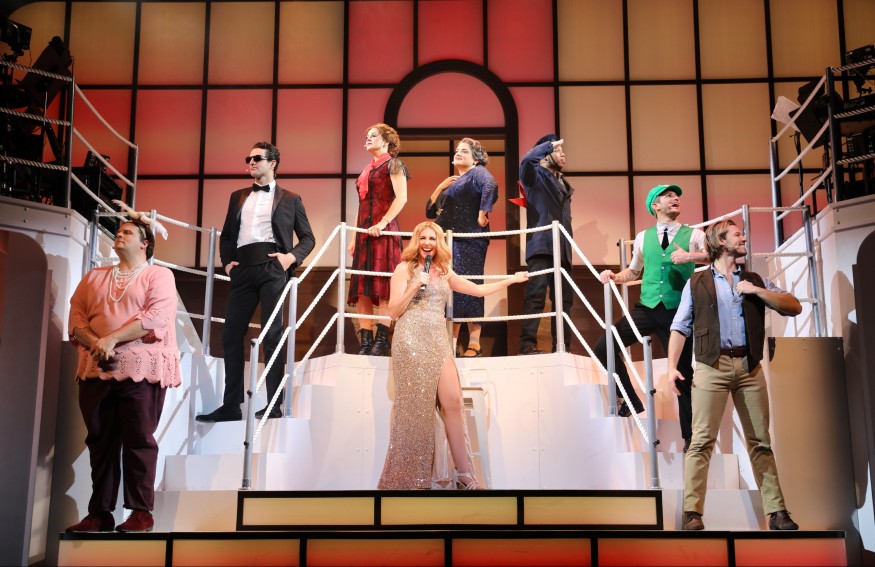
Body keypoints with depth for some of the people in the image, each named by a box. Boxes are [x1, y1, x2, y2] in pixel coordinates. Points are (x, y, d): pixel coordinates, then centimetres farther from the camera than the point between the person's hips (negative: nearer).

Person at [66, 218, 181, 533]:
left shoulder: (159, 275, 4)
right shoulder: (94, 277, 20)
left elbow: (155, 317, -11)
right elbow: (76, 316, 10)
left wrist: (112, 339, -17)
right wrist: (94, 343, -10)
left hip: (141, 368, -5)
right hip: (97, 368, 5)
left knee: (138, 440, -5)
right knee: (100, 442, 5)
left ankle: (141, 512, 0)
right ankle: (99, 512, 10)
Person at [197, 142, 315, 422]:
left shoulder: (290, 199, 12)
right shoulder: (238, 196, 22)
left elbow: (307, 238, 10)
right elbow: (226, 234, 24)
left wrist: (292, 257, -7)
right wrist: (227, 261, 7)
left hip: (272, 267, -4)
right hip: (243, 269, 4)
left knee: (272, 334, -7)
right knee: (231, 335, 2)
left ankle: (274, 404, -2)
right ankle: (231, 405, 9)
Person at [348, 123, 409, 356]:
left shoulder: (393, 164, 0)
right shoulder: (367, 170, 22)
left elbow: (401, 198, -13)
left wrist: (383, 223, -21)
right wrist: (355, 237, 16)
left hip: (383, 231, -8)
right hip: (364, 232, 8)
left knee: (382, 284, -12)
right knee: (362, 287, 2)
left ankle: (383, 338, -12)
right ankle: (366, 340, 2)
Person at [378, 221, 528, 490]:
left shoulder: (445, 273, 18)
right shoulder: (404, 268, 4)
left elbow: (479, 290, 25)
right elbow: (393, 311, -2)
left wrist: (512, 279, 29)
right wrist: (416, 286, -12)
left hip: (438, 342, 5)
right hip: (411, 341, -4)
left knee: (453, 402, -6)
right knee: (415, 407, -5)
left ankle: (464, 475, -2)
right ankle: (408, 478, 4)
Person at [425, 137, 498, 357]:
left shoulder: (477, 172, 1)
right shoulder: (452, 182, 25)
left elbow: (490, 186, -22)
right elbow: (430, 211, 21)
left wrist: (482, 215, -22)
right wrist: (440, 188, 9)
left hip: (468, 242, -8)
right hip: (447, 242, 8)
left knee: (467, 289, -11)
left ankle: (474, 342, -8)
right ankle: (451, 342, 8)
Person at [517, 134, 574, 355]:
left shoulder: (563, 183, 26)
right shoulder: (536, 175, 5)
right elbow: (527, 159, -18)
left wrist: (568, 247, 18)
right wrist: (550, 144, -6)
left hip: (562, 249, 8)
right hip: (542, 245, -7)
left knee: (563, 299, 5)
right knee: (536, 295, -15)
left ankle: (562, 347, 7)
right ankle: (528, 344, -18)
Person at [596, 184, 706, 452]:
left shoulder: (694, 235, 1)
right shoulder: (643, 237, 10)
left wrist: (691, 257, -23)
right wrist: (613, 276, 6)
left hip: (678, 311, -3)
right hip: (646, 308, 3)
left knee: (683, 371, 3)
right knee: (604, 347, -8)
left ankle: (689, 437, 16)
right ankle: (631, 399, 10)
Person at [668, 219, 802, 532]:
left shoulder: (754, 280, 17)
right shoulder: (697, 283, 10)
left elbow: (794, 307, 11)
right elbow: (680, 328, 7)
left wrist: (758, 291, -1)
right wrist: (672, 366, -5)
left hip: (749, 367, 3)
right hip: (712, 367, -3)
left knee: (760, 441, 4)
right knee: (702, 440, -8)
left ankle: (776, 510, 8)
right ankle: (692, 511, -7)